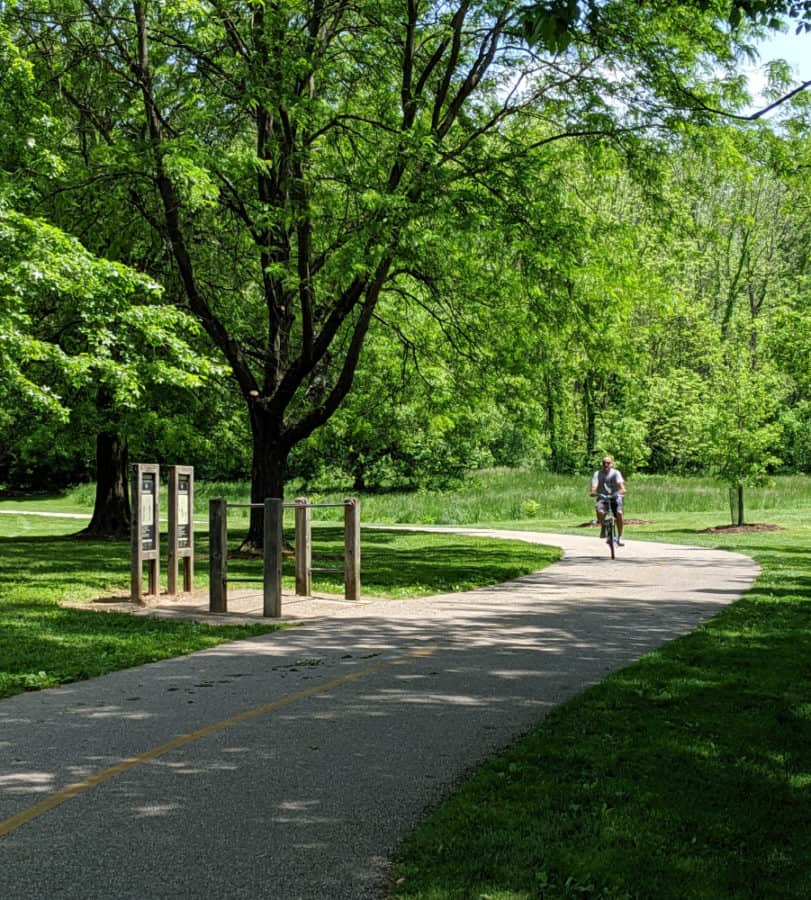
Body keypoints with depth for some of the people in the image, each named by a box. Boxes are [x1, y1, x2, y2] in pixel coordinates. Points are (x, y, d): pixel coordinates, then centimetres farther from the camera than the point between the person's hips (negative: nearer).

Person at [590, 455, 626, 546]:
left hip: (615, 497, 0)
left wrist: (622, 489, -41)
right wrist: (593, 492, -36)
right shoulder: (598, 473, 1)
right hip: (602, 498, 0)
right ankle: (603, 528, -1)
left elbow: (620, 483, -18)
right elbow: (594, 485, -13)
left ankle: (619, 537, -12)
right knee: (600, 512, -33)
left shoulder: (616, 473, -1)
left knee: (619, 513, -28)